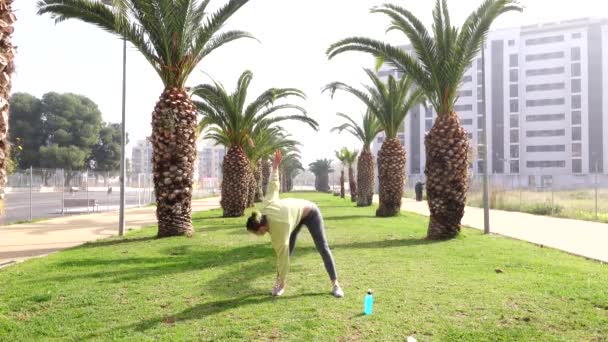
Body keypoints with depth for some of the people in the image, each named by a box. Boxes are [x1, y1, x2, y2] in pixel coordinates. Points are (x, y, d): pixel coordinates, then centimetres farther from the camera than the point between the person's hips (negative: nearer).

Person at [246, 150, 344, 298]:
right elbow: (273, 185, -15)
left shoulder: (279, 230, -38)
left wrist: (282, 282, -24)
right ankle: (278, 284, 1)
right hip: (296, 212, 7)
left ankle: (335, 284, 2)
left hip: (310, 212, -7)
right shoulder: (266, 207, -24)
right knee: (288, 250, -3)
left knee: (322, 248, -4)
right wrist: (275, 166, -1)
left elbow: (283, 258, -32)